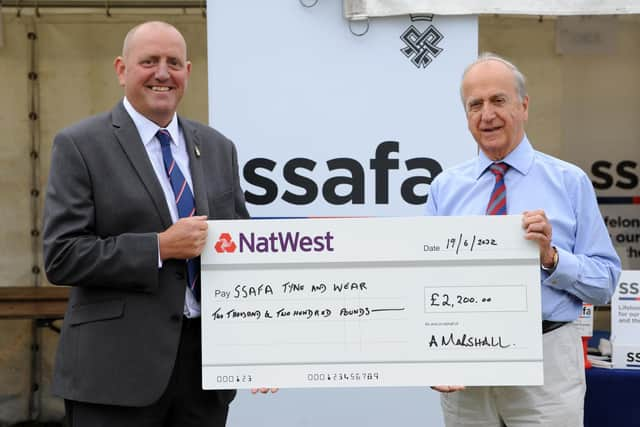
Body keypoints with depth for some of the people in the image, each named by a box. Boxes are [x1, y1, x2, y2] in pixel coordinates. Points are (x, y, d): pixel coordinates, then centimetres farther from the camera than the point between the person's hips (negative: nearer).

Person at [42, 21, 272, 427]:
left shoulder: (218, 148, 12)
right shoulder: (80, 145, -3)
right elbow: (61, 256, -9)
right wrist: (159, 247, -16)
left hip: (208, 361, 5)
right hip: (119, 365, -4)